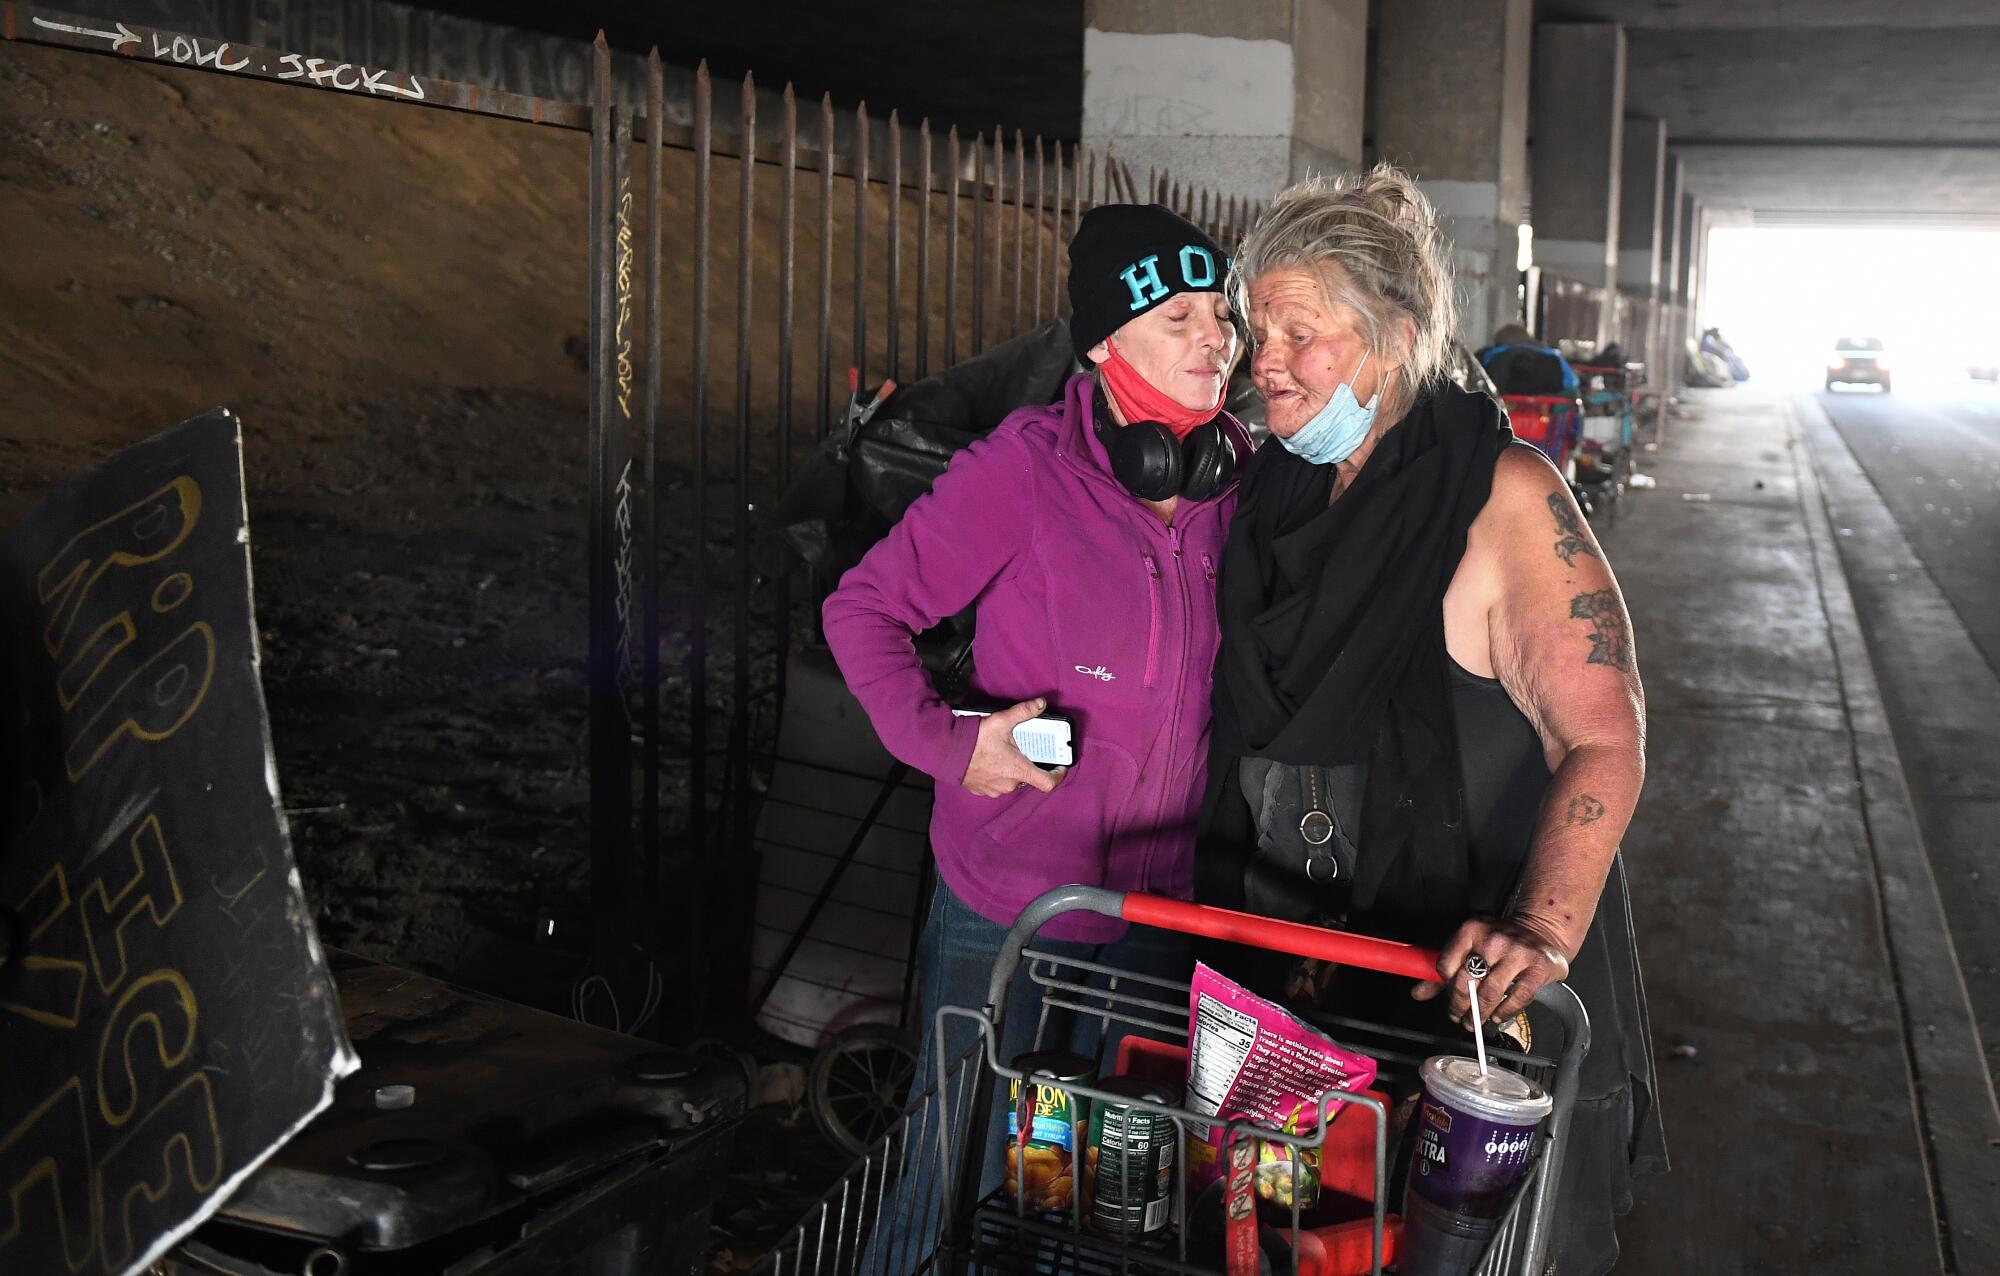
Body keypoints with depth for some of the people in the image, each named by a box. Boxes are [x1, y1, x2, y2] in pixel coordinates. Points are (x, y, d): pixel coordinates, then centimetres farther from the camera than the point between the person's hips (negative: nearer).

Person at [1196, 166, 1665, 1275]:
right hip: (1287, 964, 5)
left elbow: (1604, 740, -20)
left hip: (1473, 978, -5)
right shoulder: (1271, 488, 3)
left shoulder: (1503, 498, -16)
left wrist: (1540, 932, -34)